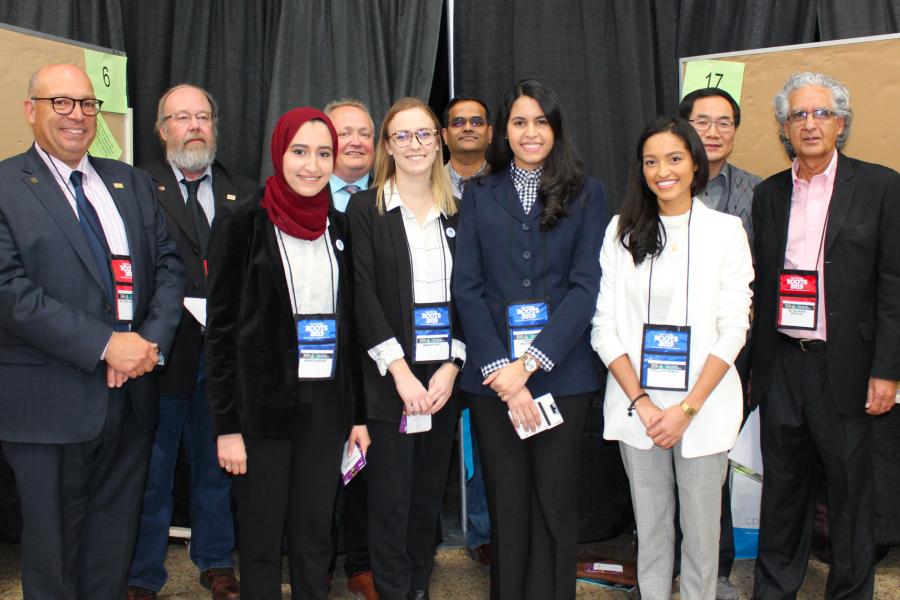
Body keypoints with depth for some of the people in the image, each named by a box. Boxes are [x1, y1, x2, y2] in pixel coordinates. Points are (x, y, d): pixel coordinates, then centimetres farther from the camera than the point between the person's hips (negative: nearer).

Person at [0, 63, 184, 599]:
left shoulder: (132, 183, 12)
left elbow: (168, 263, 8)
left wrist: (153, 339, -9)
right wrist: (105, 345, -19)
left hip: (132, 395, 5)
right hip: (51, 405, -4)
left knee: (114, 548, 17)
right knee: (53, 551, 12)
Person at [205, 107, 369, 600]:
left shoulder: (338, 226, 9)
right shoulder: (242, 220, -5)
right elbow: (221, 327, -6)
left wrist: (358, 412, 10)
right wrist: (226, 425, -10)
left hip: (326, 402, 4)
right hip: (263, 404, -4)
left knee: (314, 538, 12)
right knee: (261, 541, 6)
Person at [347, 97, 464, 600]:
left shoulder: (455, 211, 11)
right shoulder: (366, 209, 0)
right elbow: (363, 295, -8)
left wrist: (451, 366, -5)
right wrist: (401, 371, -14)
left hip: (444, 378, 4)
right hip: (389, 380, -3)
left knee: (430, 494, 12)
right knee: (390, 498, 2)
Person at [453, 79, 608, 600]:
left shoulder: (588, 195, 5)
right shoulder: (480, 196, 10)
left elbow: (586, 284, -4)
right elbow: (468, 287, 2)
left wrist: (530, 362, -13)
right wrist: (499, 368, -10)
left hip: (563, 373, -1)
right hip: (494, 375, 1)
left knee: (554, 502, 5)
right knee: (507, 503, 8)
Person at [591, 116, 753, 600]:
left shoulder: (725, 230, 0)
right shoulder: (621, 230, 4)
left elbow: (733, 328, -4)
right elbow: (604, 326, 1)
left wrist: (687, 408, -12)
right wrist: (641, 403, -9)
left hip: (702, 406, -1)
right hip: (636, 405, 1)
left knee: (701, 526, 7)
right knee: (650, 527, 11)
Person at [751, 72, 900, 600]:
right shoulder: (768, 194, 9)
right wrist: (757, 366, 10)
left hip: (843, 364, -3)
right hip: (781, 364, 4)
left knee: (850, 491, 7)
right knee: (782, 486, 13)